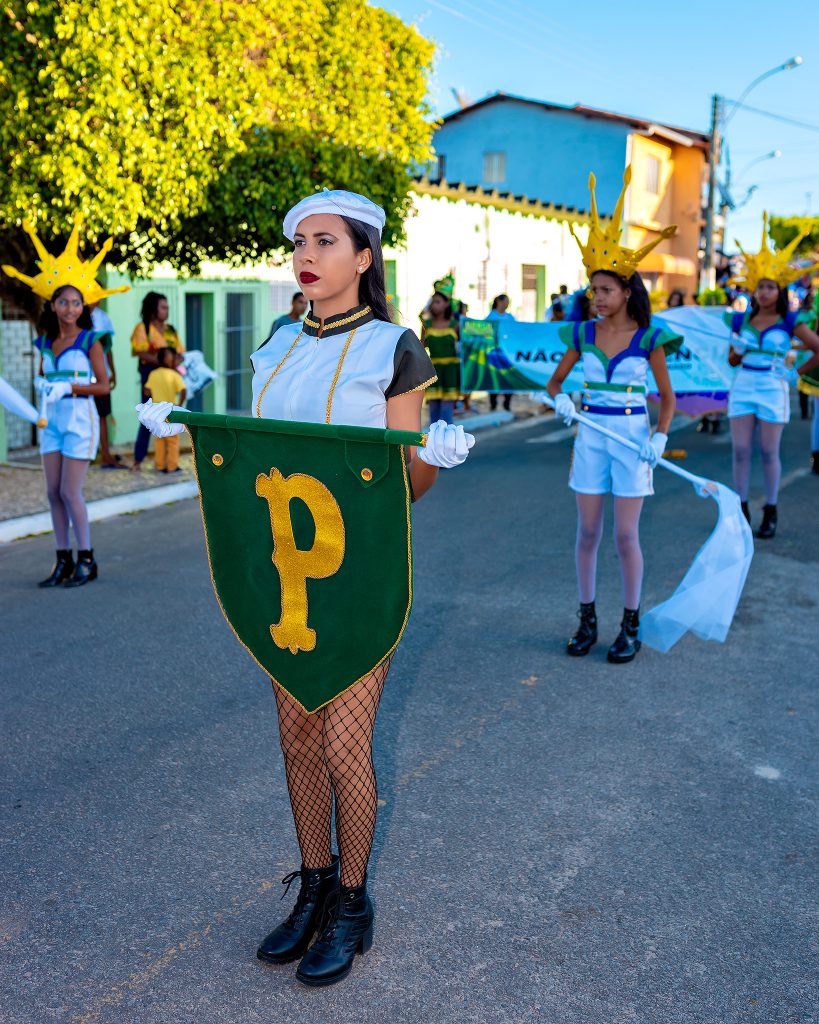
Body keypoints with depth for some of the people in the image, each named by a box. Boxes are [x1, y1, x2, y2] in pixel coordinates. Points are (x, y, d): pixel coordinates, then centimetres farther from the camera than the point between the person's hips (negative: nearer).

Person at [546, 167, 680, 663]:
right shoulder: (583, 334, 4)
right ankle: (587, 620, 19)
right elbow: (555, 382, 12)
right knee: (587, 533, 6)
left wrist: (659, 437, -14)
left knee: (626, 536, -1)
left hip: (632, 437, -3)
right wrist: (560, 400, -11)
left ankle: (631, 627, 13)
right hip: (590, 435, 3)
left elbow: (667, 397, 1)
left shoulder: (648, 339, -4)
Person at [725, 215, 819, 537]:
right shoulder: (741, 320, 7)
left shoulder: (789, 322, -2)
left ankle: (771, 513, 14)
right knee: (740, 451, 2)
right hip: (743, 387, 3)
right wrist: (738, 350, -5)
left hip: (772, 389, -3)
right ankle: (741, 509, 12)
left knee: (769, 453, 2)